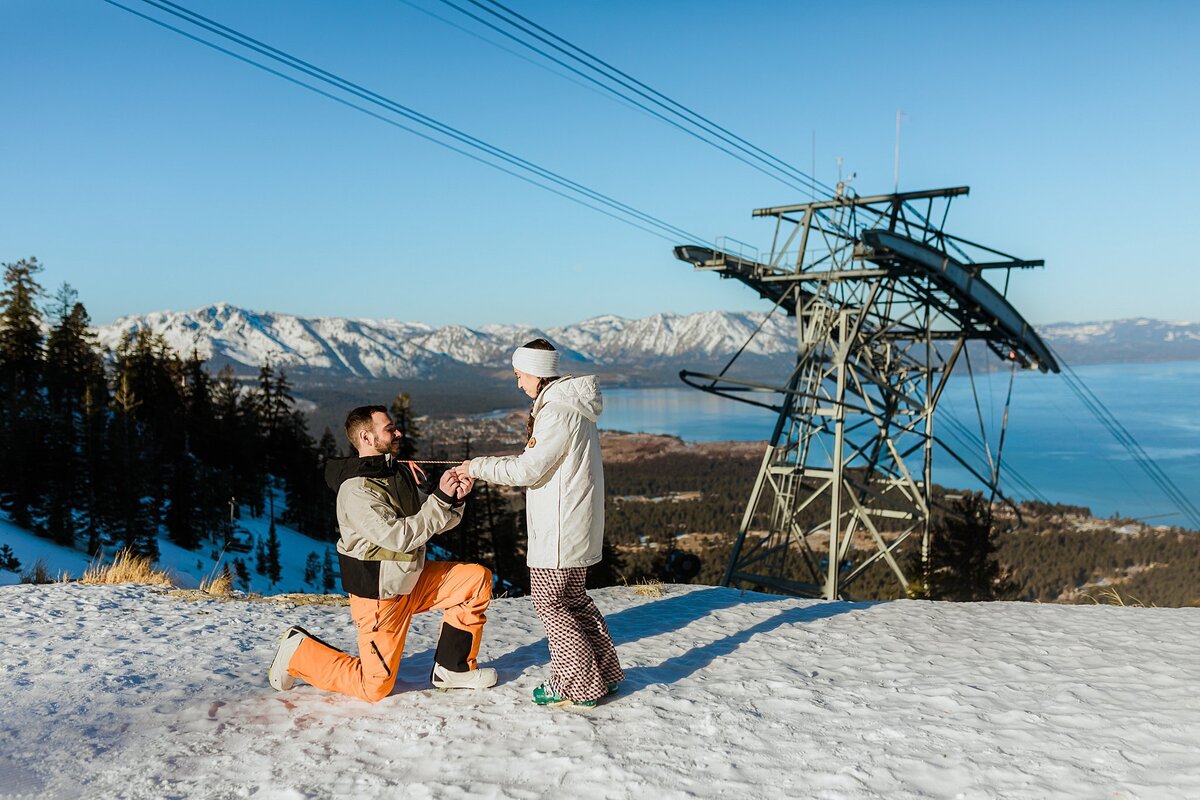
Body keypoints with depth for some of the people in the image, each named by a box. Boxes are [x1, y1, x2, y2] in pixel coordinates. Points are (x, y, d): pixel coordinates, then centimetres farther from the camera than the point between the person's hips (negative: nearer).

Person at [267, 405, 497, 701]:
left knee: (478, 579, -2)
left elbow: (433, 522, 7)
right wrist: (441, 499, -26)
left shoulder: (399, 472, 4)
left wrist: (454, 500, -13)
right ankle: (298, 652, 16)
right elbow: (399, 536, -30)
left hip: (411, 578, 8)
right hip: (380, 592, -8)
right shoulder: (356, 490, -22)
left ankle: (453, 669, 9)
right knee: (375, 687, -1)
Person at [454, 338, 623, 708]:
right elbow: (537, 463, 17)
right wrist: (482, 469, 12)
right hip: (574, 525, 10)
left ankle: (578, 684, 10)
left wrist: (478, 467, -8)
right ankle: (603, 672, 26)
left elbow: (529, 469, -19)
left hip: (560, 531, -10)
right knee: (572, 598, 18)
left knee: (550, 601, 1)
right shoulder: (572, 406, 14)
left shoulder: (558, 411, -18)